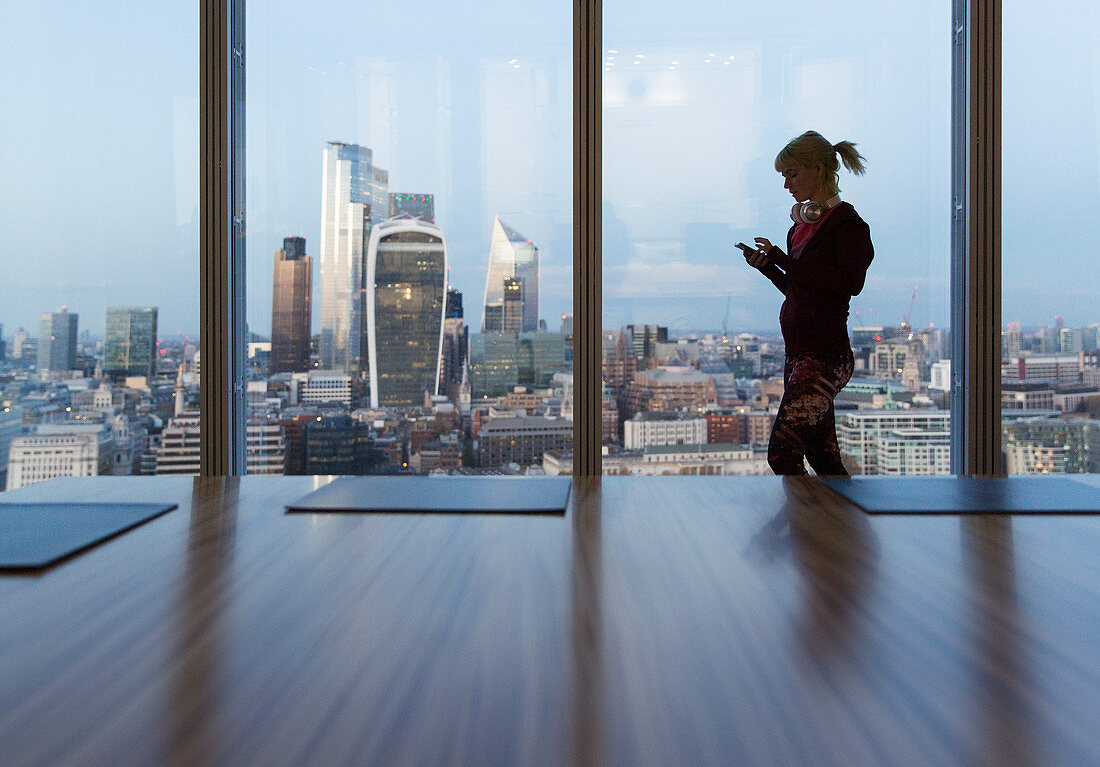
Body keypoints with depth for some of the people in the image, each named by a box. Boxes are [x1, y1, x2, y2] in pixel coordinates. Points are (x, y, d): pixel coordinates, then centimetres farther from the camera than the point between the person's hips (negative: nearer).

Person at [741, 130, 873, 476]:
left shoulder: (845, 221, -8)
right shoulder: (804, 221, 16)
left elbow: (849, 282, -22)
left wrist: (783, 259, -19)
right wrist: (767, 266, 6)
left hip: (825, 356, -9)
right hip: (800, 354, 9)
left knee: (782, 451, -13)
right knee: (823, 457, 13)